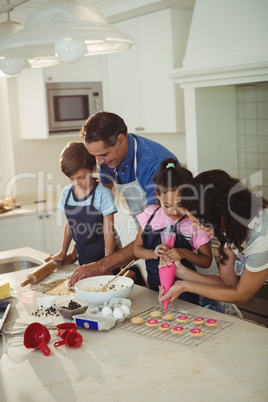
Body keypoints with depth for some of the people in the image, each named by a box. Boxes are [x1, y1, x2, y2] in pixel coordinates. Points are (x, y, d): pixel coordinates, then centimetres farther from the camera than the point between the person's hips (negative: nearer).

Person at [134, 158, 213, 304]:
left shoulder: (195, 222, -12)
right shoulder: (151, 213, -3)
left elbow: (207, 261, -5)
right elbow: (137, 248, 2)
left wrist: (185, 254, -23)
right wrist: (154, 253, -19)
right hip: (154, 286, 3)